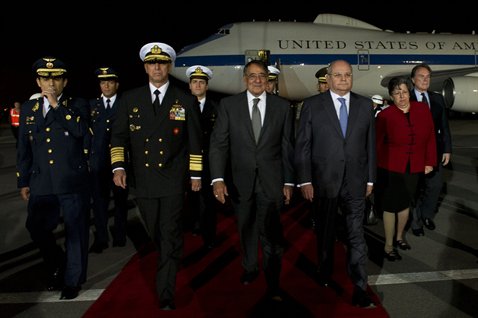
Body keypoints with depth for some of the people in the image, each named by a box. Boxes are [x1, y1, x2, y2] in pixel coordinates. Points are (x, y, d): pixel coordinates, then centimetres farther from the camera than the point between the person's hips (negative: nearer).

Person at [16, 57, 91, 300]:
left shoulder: (78, 105, 2)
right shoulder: (28, 108, 12)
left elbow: (80, 130, -18)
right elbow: (23, 149, 13)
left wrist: (57, 105, -15)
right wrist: (23, 182, 12)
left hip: (72, 183, -4)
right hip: (41, 184, 4)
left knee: (75, 233, 5)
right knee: (37, 229, 10)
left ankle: (72, 281, 24)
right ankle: (57, 266, 38)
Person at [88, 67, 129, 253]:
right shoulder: (91, 105, 10)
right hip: (98, 161, 1)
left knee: (120, 199, 8)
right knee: (99, 201, 4)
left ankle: (120, 236, 22)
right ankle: (101, 239, 13)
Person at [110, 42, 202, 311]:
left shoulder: (186, 100, 1)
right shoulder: (130, 98, 6)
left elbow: (195, 141, 3)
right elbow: (119, 135, 4)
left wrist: (196, 175, 3)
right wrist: (118, 167, -10)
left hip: (174, 180, -3)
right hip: (143, 180, 3)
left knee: (171, 236, -3)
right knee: (156, 235, 17)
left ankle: (166, 295, 7)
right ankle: (172, 264, 45)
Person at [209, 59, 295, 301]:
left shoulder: (282, 106, 1)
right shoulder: (228, 104, -1)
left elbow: (287, 147, 3)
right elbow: (218, 143, -5)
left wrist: (288, 182, 1)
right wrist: (217, 178, -15)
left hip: (271, 180, -1)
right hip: (241, 180, 1)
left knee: (271, 233, -3)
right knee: (246, 228, 17)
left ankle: (273, 284, 14)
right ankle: (249, 268, 40)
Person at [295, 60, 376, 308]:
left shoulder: (365, 105, 5)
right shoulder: (312, 105, -3)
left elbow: (370, 144, 7)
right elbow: (302, 146, -5)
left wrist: (370, 178, 7)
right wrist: (304, 181, -9)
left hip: (355, 183, 2)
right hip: (324, 182, -1)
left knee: (357, 236, 3)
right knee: (326, 234, 15)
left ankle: (360, 290, 13)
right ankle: (325, 275, 36)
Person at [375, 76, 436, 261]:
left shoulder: (422, 109, -1)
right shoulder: (385, 115, -11)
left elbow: (430, 137, 6)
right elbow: (377, 143, -5)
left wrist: (429, 162, 5)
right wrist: (376, 168, -3)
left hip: (414, 168, 4)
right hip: (391, 168, -4)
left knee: (406, 203, 16)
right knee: (391, 206, 2)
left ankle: (400, 236, 39)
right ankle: (388, 246, 16)